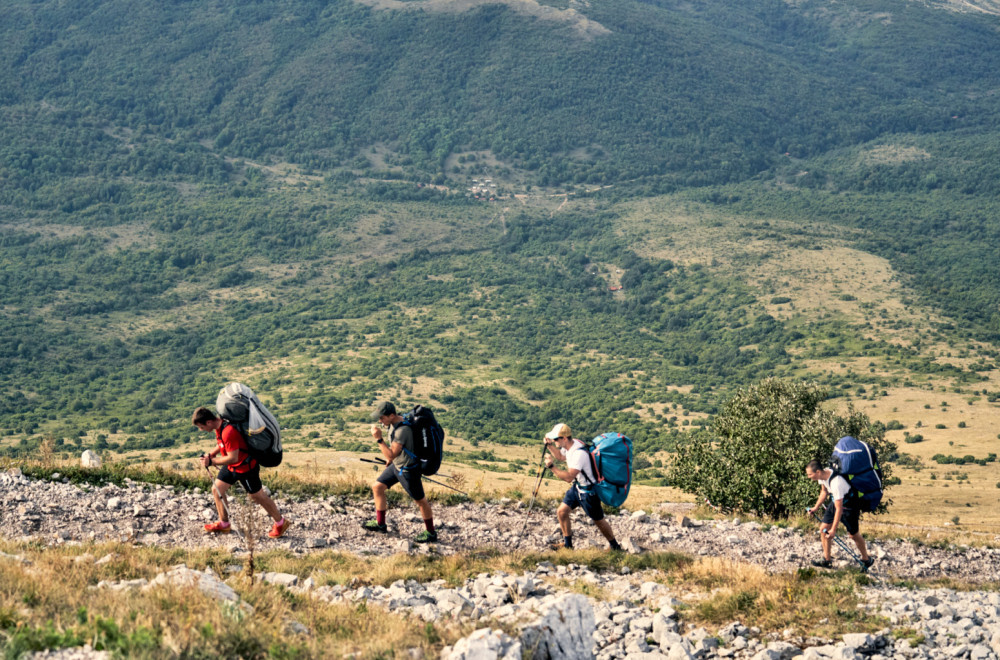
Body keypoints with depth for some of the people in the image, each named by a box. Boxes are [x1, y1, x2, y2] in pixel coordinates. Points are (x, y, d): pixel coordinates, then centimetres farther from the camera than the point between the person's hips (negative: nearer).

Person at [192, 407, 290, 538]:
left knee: (258, 496, 5)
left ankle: (280, 523, 24)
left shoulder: (228, 432, -35)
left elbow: (233, 458, -33)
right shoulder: (219, 425, -4)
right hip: (231, 467, 9)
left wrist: (211, 462, -26)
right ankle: (224, 524, 27)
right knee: (217, 490, 10)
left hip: (245, 467, -9)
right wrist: (211, 454, -1)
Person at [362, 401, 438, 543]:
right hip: (396, 465, 10)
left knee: (420, 500, 6)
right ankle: (380, 524, 29)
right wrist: (390, 459, 24)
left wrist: (379, 439, -33)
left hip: (408, 470, -10)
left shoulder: (402, 430, -33)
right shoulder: (395, 421, -4)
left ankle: (430, 533, 22)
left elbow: (391, 455, -31)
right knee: (377, 487, 14)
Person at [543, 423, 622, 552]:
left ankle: (615, 547, 25)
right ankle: (567, 545, 19)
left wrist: (552, 466, -34)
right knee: (562, 512, 5)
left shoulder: (579, 453, -33)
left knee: (599, 521, 6)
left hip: (589, 491, -9)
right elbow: (560, 456, 20)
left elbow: (569, 477, -35)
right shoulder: (569, 446, -5)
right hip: (577, 486, 9)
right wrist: (550, 445, 4)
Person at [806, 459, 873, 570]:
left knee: (853, 534, 5)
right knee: (823, 529, 3)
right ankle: (827, 560, 14)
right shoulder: (822, 475, -13)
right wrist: (816, 507, 7)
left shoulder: (836, 483, -39)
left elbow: (839, 509, -33)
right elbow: (824, 491, 11)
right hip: (835, 502, 8)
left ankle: (866, 560, 27)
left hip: (849, 506, -8)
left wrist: (833, 530, -28)